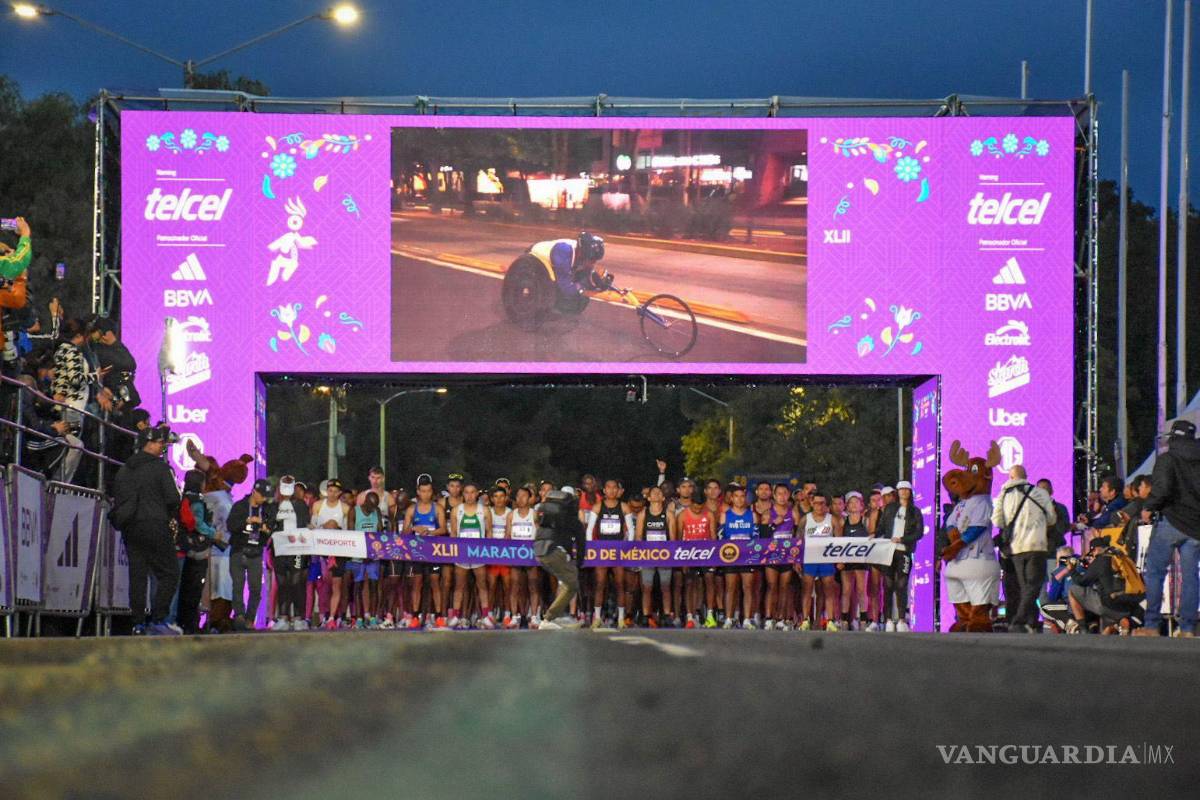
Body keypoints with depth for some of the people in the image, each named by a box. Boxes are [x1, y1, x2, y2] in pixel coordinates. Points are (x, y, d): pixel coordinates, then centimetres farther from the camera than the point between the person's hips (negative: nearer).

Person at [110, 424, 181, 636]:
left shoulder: (124, 470, 14)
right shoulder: (160, 468, -6)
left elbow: (116, 499, 15)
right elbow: (173, 499, -10)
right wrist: (175, 517, 8)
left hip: (130, 529, 7)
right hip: (155, 526, -6)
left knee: (137, 575, 7)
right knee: (169, 573, -2)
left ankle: (139, 623, 3)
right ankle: (158, 620, -10)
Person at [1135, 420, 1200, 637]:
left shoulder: (1167, 459, -7)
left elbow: (1162, 489, -19)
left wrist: (1148, 508, -4)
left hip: (1170, 521, -4)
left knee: (1155, 571, 3)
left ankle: (1152, 625, -2)